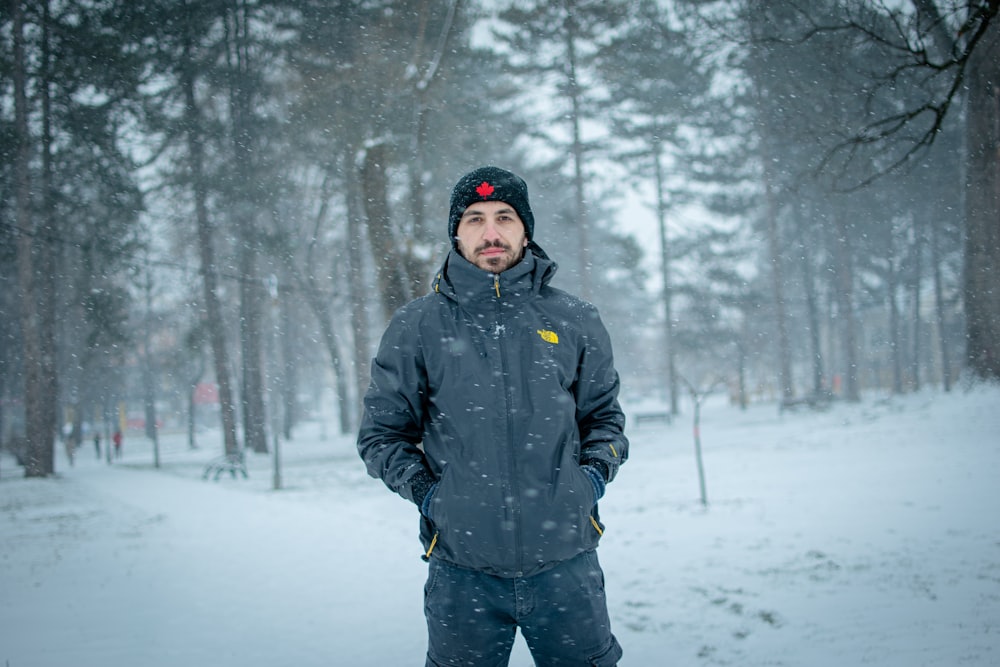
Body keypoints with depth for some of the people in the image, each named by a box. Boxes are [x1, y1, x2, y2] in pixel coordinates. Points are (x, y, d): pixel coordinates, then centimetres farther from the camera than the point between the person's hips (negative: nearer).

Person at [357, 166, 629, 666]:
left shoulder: (574, 321, 6)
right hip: (462, 569, -1)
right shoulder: (417, 327, 2)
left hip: (565, 561, 1)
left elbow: (604, 415, 17)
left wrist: (592, 477, 1)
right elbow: (381, 433, 9)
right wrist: (426, 490, -4)